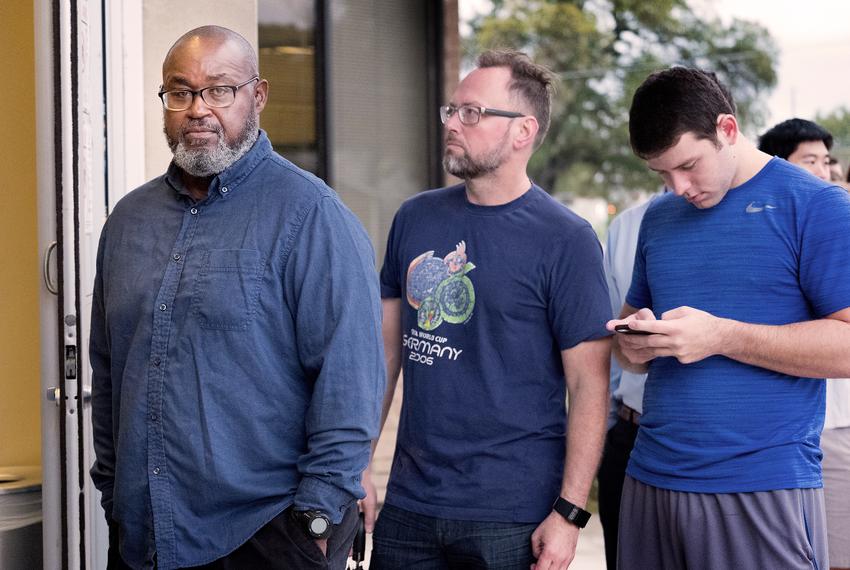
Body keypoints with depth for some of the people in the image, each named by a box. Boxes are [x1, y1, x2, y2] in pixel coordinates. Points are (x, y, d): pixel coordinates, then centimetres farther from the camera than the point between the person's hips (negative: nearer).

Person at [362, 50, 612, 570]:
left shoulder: (566, 241, -9)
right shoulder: (416, 218, 6)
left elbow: (589, 386, -10)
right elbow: (388, 349, 11)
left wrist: (569, 513, -15)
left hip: (513, 516, -4)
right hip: (409, 504, 5)